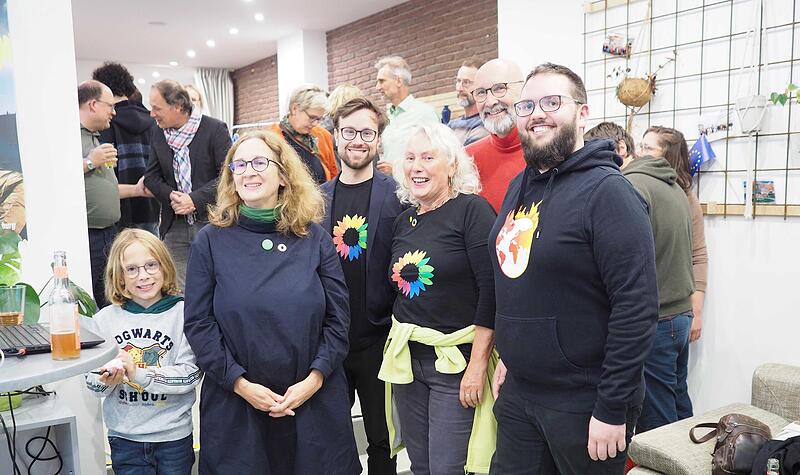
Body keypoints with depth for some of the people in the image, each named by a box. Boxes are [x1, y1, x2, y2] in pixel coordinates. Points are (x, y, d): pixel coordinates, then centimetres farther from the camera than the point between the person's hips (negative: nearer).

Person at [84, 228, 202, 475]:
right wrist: (106, 381, -20)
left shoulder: (183, 313, -13)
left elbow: (190, 373, -17)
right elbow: (93, 385, 1)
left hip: (174, 436, -2)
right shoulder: (105, 319, -4)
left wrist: (138, 374, -24)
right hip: (124, 437, 2)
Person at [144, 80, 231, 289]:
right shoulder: (158, 133, 10)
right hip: (174, 224, 4)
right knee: (178, 289, 5)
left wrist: (195, 199, -17)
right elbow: (151, 176, 12)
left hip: (211, 221, -4)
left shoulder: (215, 129, -7)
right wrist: (171, 196, -8)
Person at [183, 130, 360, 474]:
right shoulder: (211, 241, 0)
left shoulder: (315, 239, 1)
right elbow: (197, 323, -3)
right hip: (235, 406, 0)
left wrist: (313, 380, -11)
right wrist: (241, 384, -11)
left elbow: (338, 320, 0)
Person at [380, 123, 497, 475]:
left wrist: (478, 364, -19)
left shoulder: (471, 210, -11)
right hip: (406, 359, 6)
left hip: (456, 362, -6)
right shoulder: (404, 221, 9)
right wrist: (396, 346, 13)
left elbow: (492, 290, -17)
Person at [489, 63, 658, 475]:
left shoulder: (607, 191, -17)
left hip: (583, 404, -7)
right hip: (517, 392, 7)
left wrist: (613, 410, -19)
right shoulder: (520, 185, 7)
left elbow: (638, 308, -20)